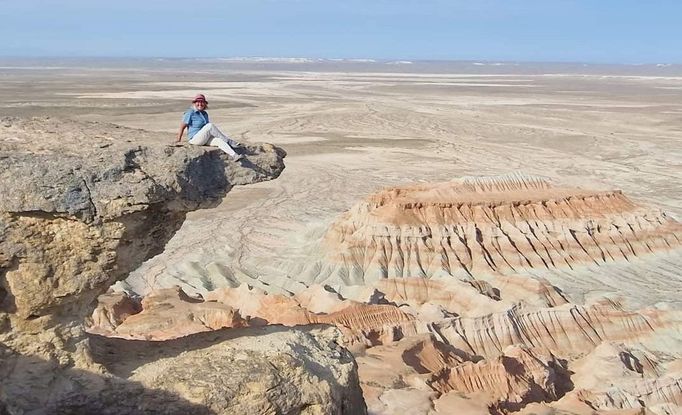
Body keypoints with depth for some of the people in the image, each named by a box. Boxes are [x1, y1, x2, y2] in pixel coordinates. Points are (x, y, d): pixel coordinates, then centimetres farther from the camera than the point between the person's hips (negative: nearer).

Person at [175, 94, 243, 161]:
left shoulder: (205, 114, 13)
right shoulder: (190, 113, -9)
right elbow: (183, 126, -9)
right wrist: (179, 139, -9)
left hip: (205, 138, 7)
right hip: (195, 139, -7)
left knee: (219, 140, -22)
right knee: (210, 125, -27)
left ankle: (234, 155, -41)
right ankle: (231, 142, -23)